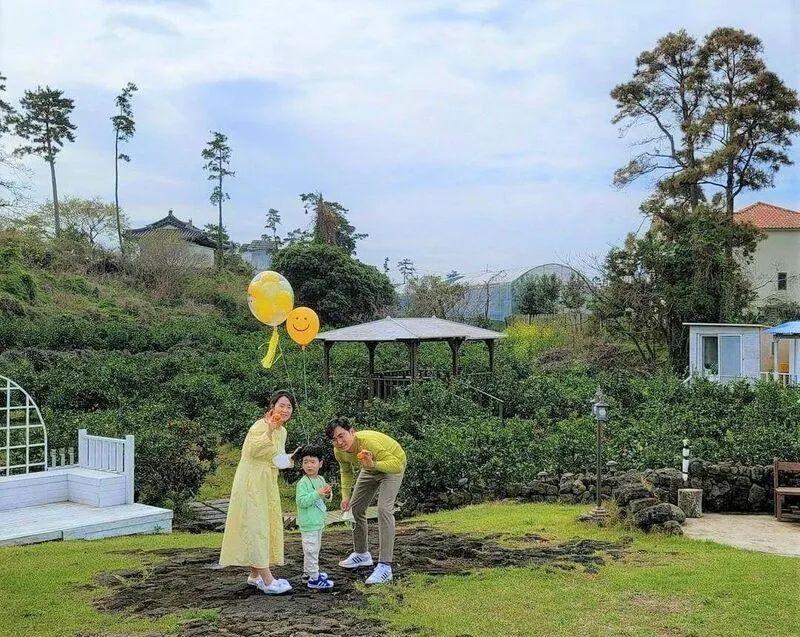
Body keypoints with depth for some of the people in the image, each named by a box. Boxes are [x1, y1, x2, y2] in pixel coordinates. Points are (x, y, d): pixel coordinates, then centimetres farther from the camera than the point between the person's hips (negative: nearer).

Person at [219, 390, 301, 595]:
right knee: (255, 526, -8)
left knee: (268, 526, 12)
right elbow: (252, 450, -31)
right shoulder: (261, 426, -16)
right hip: (251, 482, -9)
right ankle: (267, 580, -10)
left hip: (268, 484, 9)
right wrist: (269, 431, -39)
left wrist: (286, 461, 1)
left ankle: (255, 575, 24)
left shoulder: (282, 431, 10)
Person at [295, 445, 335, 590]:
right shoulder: (303, 483, -16)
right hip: (308, 523, -9)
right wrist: (318, 493, -28)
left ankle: (309, 571, 33)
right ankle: (314, 578, -5)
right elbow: (301, 501, -25)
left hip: (318, 522, 9)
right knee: (311, 549, -7)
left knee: (315, 548, 20)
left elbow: (326, 499, 16)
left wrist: (328, 494, -7)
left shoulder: (321, 479, 9)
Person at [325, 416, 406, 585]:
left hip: (393, 465, -7)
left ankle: (385, 567, -26)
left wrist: (373, 464, -58)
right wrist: (345, 495, -8)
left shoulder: (369, 441, -41)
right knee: (355, 507, 10)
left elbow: (397, 465, -43)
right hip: (370, 468, 7)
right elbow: (346, 471, 3)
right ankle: (361, 554, 33)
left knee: (384, 508, -24)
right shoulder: (339, 451, -20)